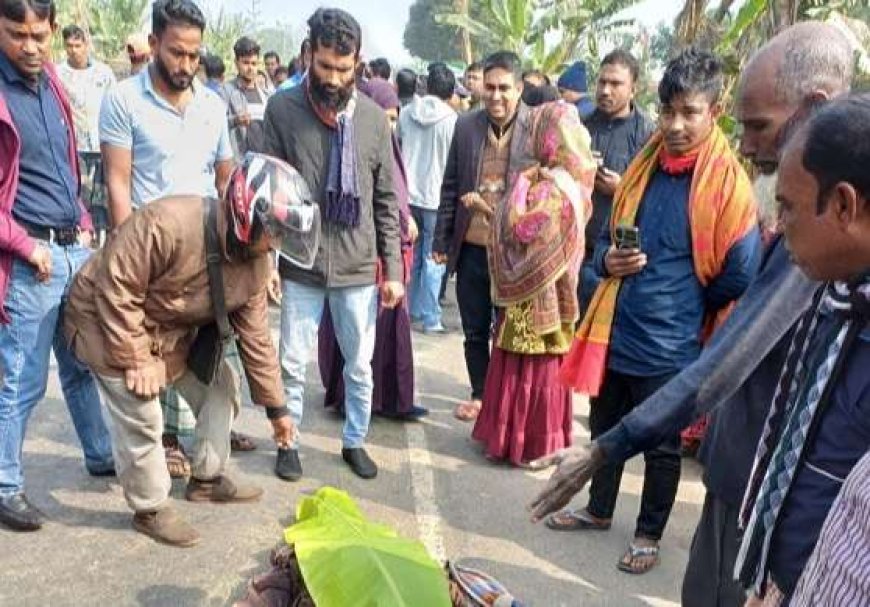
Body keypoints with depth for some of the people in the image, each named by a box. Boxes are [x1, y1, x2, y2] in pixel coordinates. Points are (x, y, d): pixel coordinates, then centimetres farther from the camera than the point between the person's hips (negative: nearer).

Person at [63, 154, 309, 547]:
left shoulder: (256, 261, -12)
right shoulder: (168, 224, -37)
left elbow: (254, 336, -4)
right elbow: (115, 290, -31)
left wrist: (276, 407, 0)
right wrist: (136, 360, -24)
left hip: (175, 330, 8)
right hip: (110, 321, -7)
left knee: (220, 386, 9)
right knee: (141, 419, -11)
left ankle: (207, 479, 27)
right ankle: (150, 510, 11)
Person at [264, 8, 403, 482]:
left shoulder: (373, 117, -1)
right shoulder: (282, 109, -6)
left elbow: (387, 202, 3)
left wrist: (393, 270, 2)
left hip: (359, 266, 2)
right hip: (299, 265, -1)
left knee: (359, 365, 13)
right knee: (292, 364, 9)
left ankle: (354, 441, 33)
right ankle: (288, 442, 30)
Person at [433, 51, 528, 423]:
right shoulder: (465, 126, 2)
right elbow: (450, 186, 7)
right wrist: (441, 240, 7)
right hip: (471, 248, 3)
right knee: (475, 331, 16)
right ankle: (479, 395, 34)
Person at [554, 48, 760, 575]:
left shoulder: (729, 183, -14)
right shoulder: (645, 165, 4)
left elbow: (742, 276, -13)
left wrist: (685, 303, -2)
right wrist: (608, 261, -6)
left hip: (670, 345, -5)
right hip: (615, 332, 6)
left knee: (661, 445, 13)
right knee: (606, 430, 21)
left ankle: (649, 534, 33)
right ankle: (599, 510, 43)